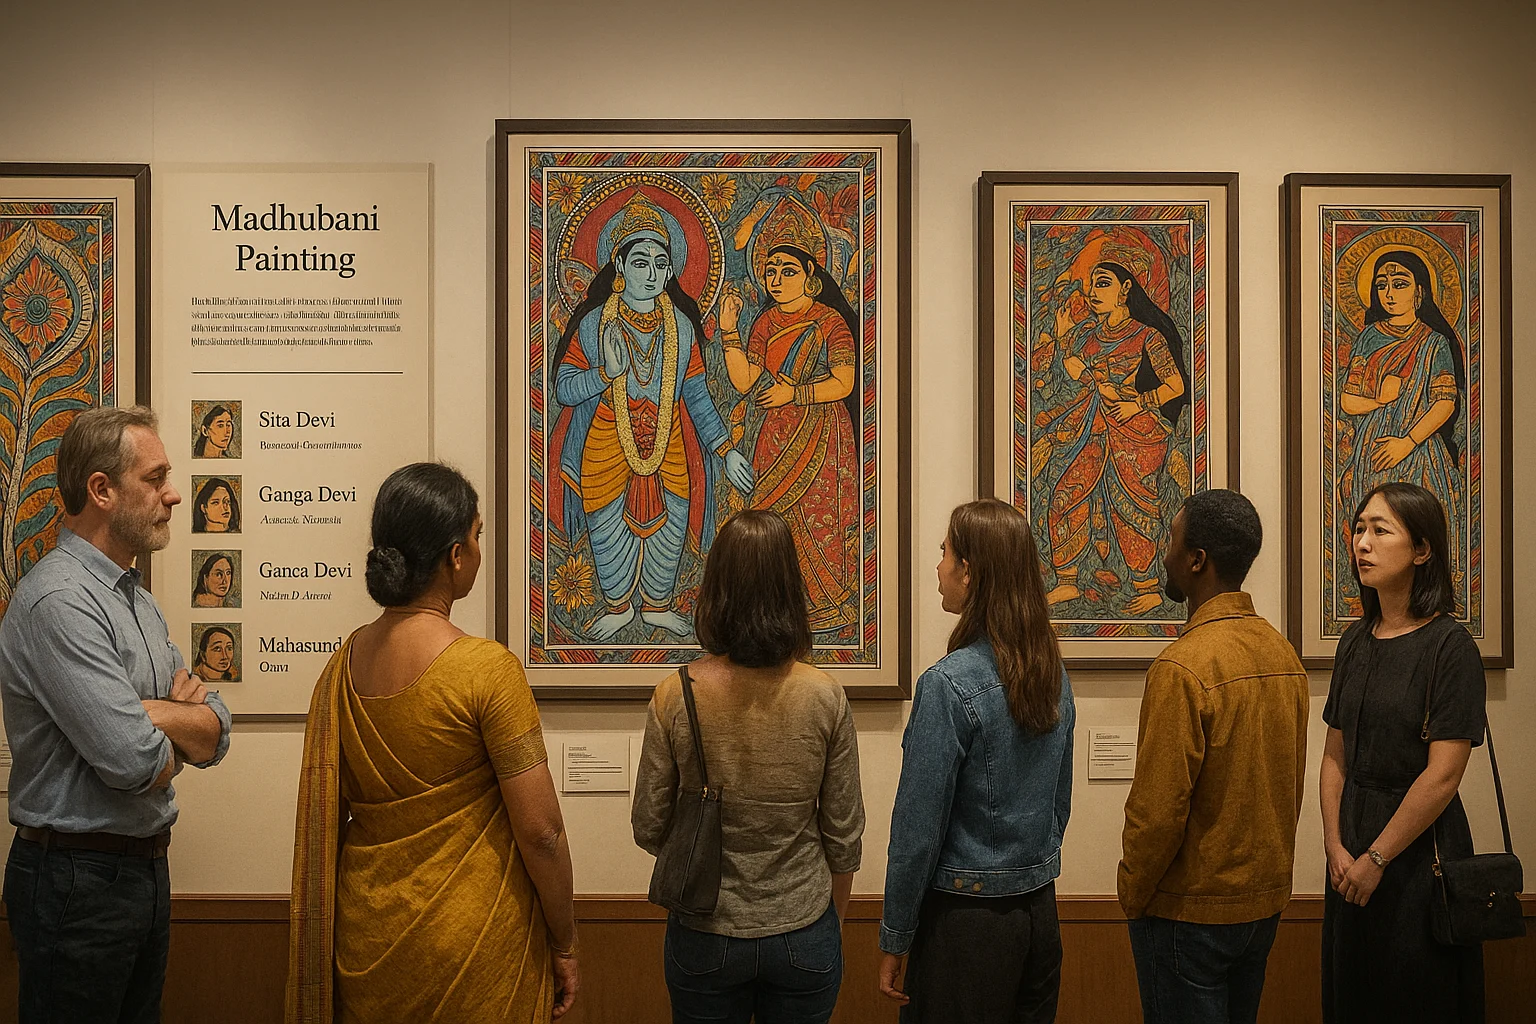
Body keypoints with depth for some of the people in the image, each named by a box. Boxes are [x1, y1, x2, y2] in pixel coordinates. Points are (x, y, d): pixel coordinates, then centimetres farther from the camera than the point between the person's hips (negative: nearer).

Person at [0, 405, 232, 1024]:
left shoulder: (139, 601, 12)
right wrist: (180, 734, -4)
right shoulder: (59, 600, -19)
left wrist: (148, 713, -14)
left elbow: (215, 735, 6)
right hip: (77, 878, -9)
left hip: (146, 870, 9)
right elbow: (133, 760, -27)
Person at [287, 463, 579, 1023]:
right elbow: (540, 831, -17)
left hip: (365, 942, 6)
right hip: (472, 946, -5)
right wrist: (564, 946, -4)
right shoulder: (487, 668, -18)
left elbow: (321, 819, 7)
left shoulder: (342, 665, -1)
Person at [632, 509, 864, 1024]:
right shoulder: (825, 697, -14)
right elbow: (845, 837, -5)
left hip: (704, 938, 0)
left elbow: (648, 830, -5)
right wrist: (831, 924, 12)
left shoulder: (675, 697, -15)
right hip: (803, 935, 0)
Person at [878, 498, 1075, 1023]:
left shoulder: (949, 684, -20)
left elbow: (919, 828, -17)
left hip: (967, 918, -7)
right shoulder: (1053, 673, 1)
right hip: (1040, 911, 7)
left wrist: (895, 940, -7)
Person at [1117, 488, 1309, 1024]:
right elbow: (1291, 783, 10)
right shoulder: (1283, 654, 2)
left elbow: (1158, 808, -22)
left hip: (1190, 910, -7)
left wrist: (1133, 895, -8)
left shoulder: (1183, 667, -22)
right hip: (1266, 901, 7)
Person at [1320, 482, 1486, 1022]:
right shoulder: (1356, 641, 6)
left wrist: (1376, 858, -15)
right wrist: (1336, 846, -6)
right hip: (1352, 844, 6)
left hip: (1417, 846, -6)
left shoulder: (1450, 647, -13)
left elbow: (1442, 775, -18)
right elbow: (1335, 754, 6)